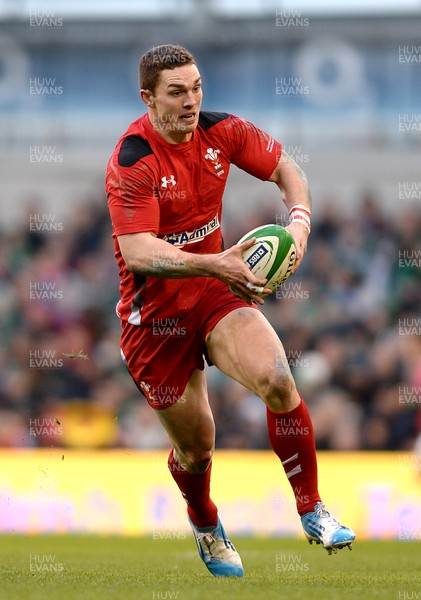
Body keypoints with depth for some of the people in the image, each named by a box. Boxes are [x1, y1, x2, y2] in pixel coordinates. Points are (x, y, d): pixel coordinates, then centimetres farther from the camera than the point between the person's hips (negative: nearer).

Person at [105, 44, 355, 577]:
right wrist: (214, 264, -42)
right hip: (155, 310, -3)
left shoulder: (220, 132, -6)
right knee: (195, 443, 6)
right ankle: (206, 528, 39)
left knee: (276, 378, -23)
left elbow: (287, 170, 6)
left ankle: (312, 512, -9)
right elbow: (139, 254, -30)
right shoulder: (132, 163, -21)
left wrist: (299, 224, -15)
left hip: (216, 291, 3)